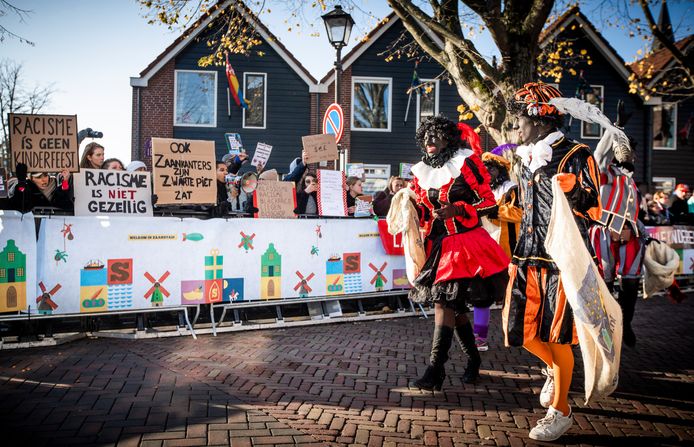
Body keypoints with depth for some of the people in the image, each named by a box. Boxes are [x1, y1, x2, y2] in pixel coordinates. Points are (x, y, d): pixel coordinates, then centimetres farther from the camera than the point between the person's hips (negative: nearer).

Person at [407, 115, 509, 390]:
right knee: (454, 307, 11)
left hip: (464, 242, -6)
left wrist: (457, 209, -19)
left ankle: (435, 372, -11)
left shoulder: (465, 162, -5)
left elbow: (488, 202, -6)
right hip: (437, 244, 6)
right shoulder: (421, 171, 12)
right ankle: (473, 359, 30)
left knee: (444, 303, -14)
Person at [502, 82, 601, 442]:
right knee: (518, 328, 8)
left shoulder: (575, 156, -6)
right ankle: (553, 369, 38)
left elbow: (593, 211, -9)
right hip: (529, 259, 7)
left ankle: (561, 412, 17)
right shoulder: (528, 160, 16)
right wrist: (517, 257, 22)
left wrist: (569, 188, -24)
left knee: (556, 337, -1)